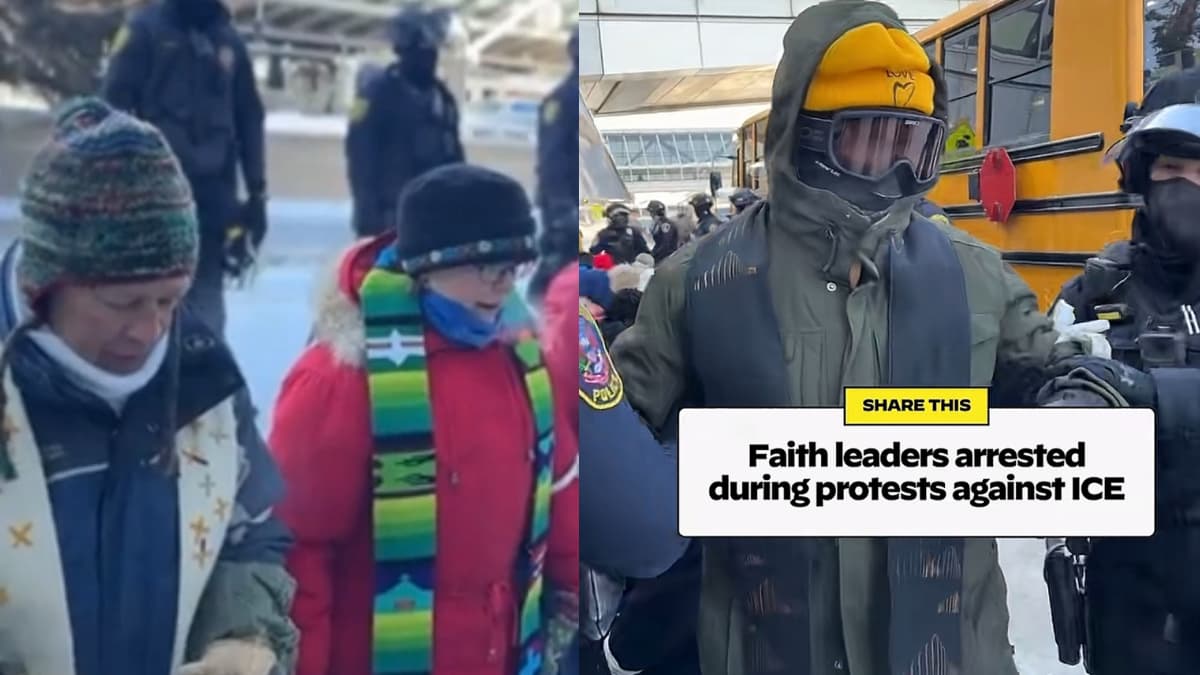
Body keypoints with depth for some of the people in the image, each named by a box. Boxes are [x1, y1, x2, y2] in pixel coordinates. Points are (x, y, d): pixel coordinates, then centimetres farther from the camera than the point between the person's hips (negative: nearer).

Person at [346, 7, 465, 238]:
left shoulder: (442, 97, 18)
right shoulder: (379, 92, -4)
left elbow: (454, 155, 22)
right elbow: (360, 155, -10)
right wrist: (368, 215, -16)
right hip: (392, 214, -7)